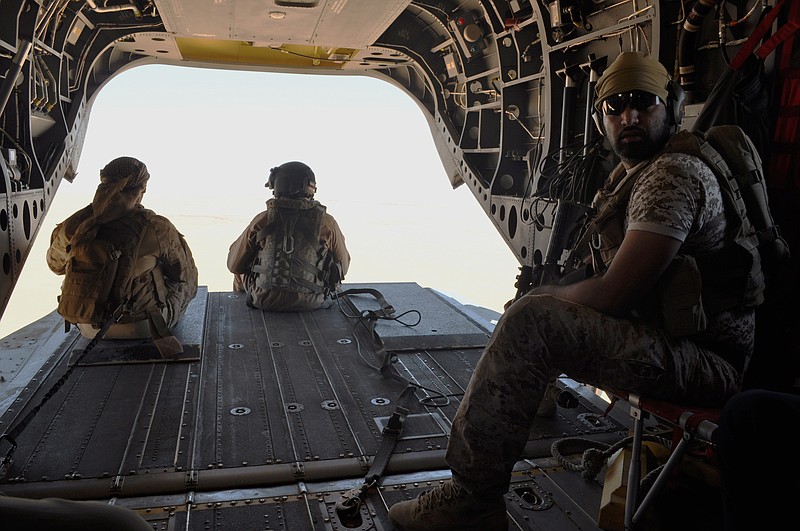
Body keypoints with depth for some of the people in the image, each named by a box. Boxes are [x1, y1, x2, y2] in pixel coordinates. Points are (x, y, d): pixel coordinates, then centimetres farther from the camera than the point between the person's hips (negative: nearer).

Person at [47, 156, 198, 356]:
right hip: (143, 327, -3)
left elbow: (55, 265, 9)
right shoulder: (157, 228, -22)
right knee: (188, 280, 24)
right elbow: (184, 273, -5)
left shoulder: (74, 226, -13)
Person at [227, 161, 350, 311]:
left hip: (264, 301, -1)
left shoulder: (263, 220, -8)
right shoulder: (327, 223, -8)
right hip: (310, 303, 1)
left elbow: (234, 265, 3)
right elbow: (343, 266, 5)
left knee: (241, 274, 31)